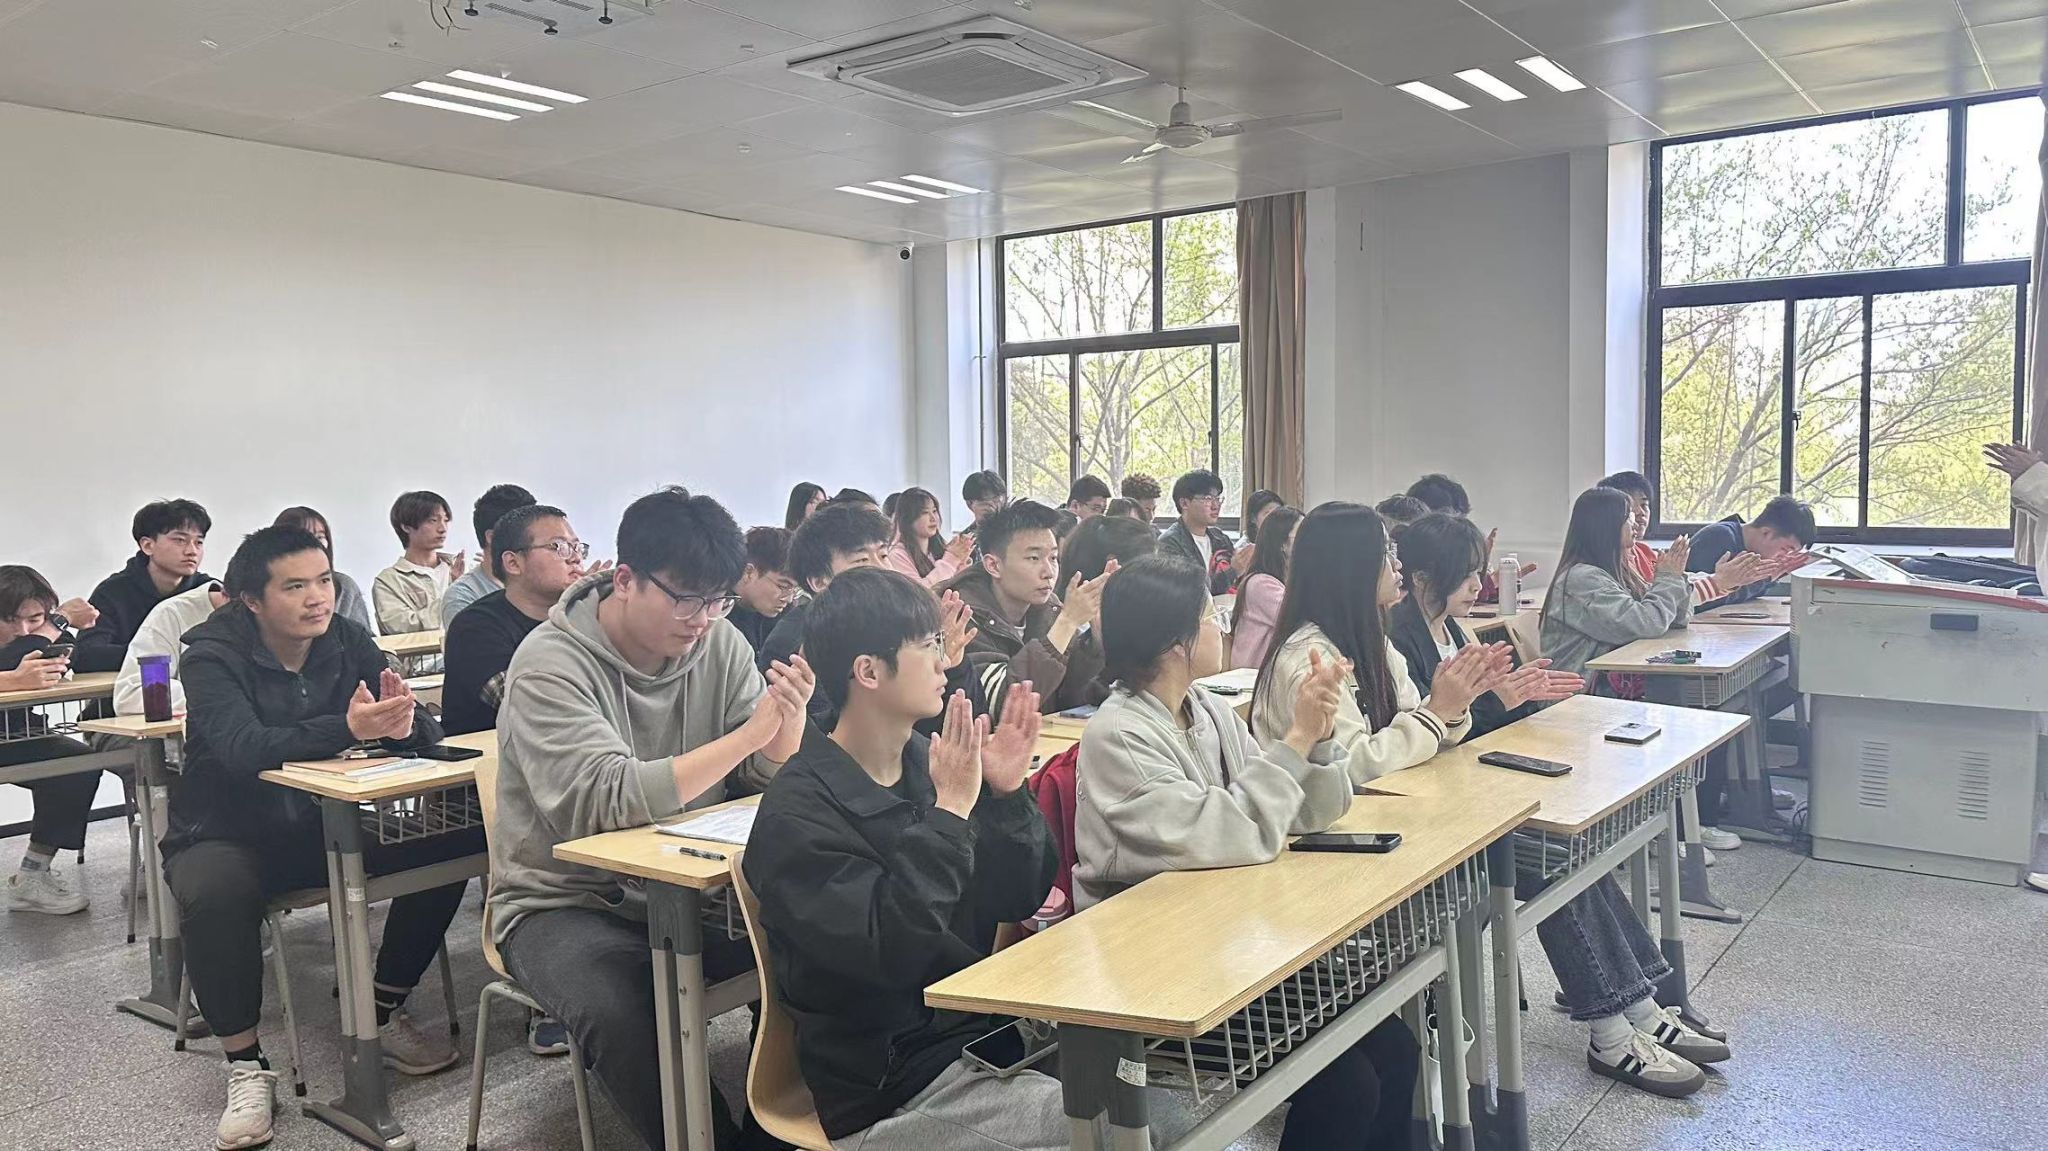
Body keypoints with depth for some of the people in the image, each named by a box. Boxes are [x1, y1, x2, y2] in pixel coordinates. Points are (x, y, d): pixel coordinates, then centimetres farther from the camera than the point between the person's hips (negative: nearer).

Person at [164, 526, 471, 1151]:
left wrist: (403, 723, -36)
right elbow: (242, 749, -33)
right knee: (213, 894, -36)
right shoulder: (213, 656, -14)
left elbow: (425, 730, -11)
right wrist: (347, 729, -48)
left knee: (450, 841, -16)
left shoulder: (347, 641, -3)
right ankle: (246, 1067, -15)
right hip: (230, 836, -4)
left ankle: (385, 1013, 0)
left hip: (327, 825, 4)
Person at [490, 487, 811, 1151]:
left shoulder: (717, 642, 0)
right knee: (621, 1014, -33)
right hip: (565, 902, -4)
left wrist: (789, 720, -23)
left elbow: (775, 776, 0)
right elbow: (605, 803, -29)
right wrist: (749, 733, -29)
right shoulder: (550, 664, -16)